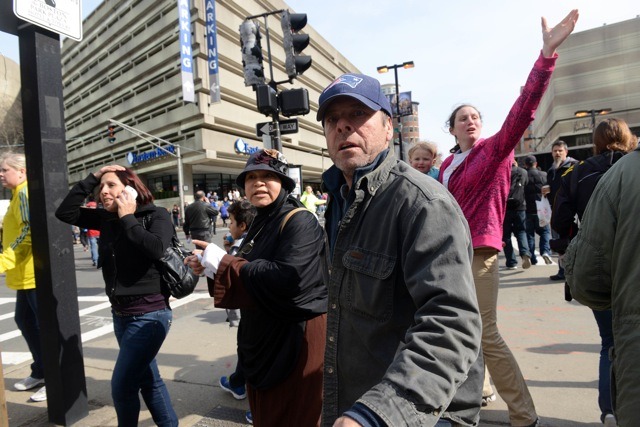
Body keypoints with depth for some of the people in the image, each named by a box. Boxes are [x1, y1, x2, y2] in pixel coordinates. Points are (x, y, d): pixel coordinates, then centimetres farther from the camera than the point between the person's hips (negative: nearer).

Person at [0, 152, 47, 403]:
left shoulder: (25, 192, -13)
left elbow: (30, 232, -23)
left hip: (34, 273, -11)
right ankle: (40, 371, 32)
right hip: (25, 273, 11)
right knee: (25, 320, 19)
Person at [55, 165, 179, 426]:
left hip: (149, 314, -7)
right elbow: (64, 213, 5)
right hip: (120, 314, 7)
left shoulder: (156, 215, -11)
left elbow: (156, 249, -28)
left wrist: (128, 218, -17)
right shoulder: (106, 219, 6)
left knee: (122, 386, 0)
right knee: (148, 379, 18)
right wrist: (92, 179, 0)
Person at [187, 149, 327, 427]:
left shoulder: (299, 222, -17)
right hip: (261, 334, 8)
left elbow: (287, 278, -31)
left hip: (294, 335, -8)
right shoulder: (261, 223, 9)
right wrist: (211, 267, -3)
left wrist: (223, 262, -23)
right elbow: (250, 272, 13)